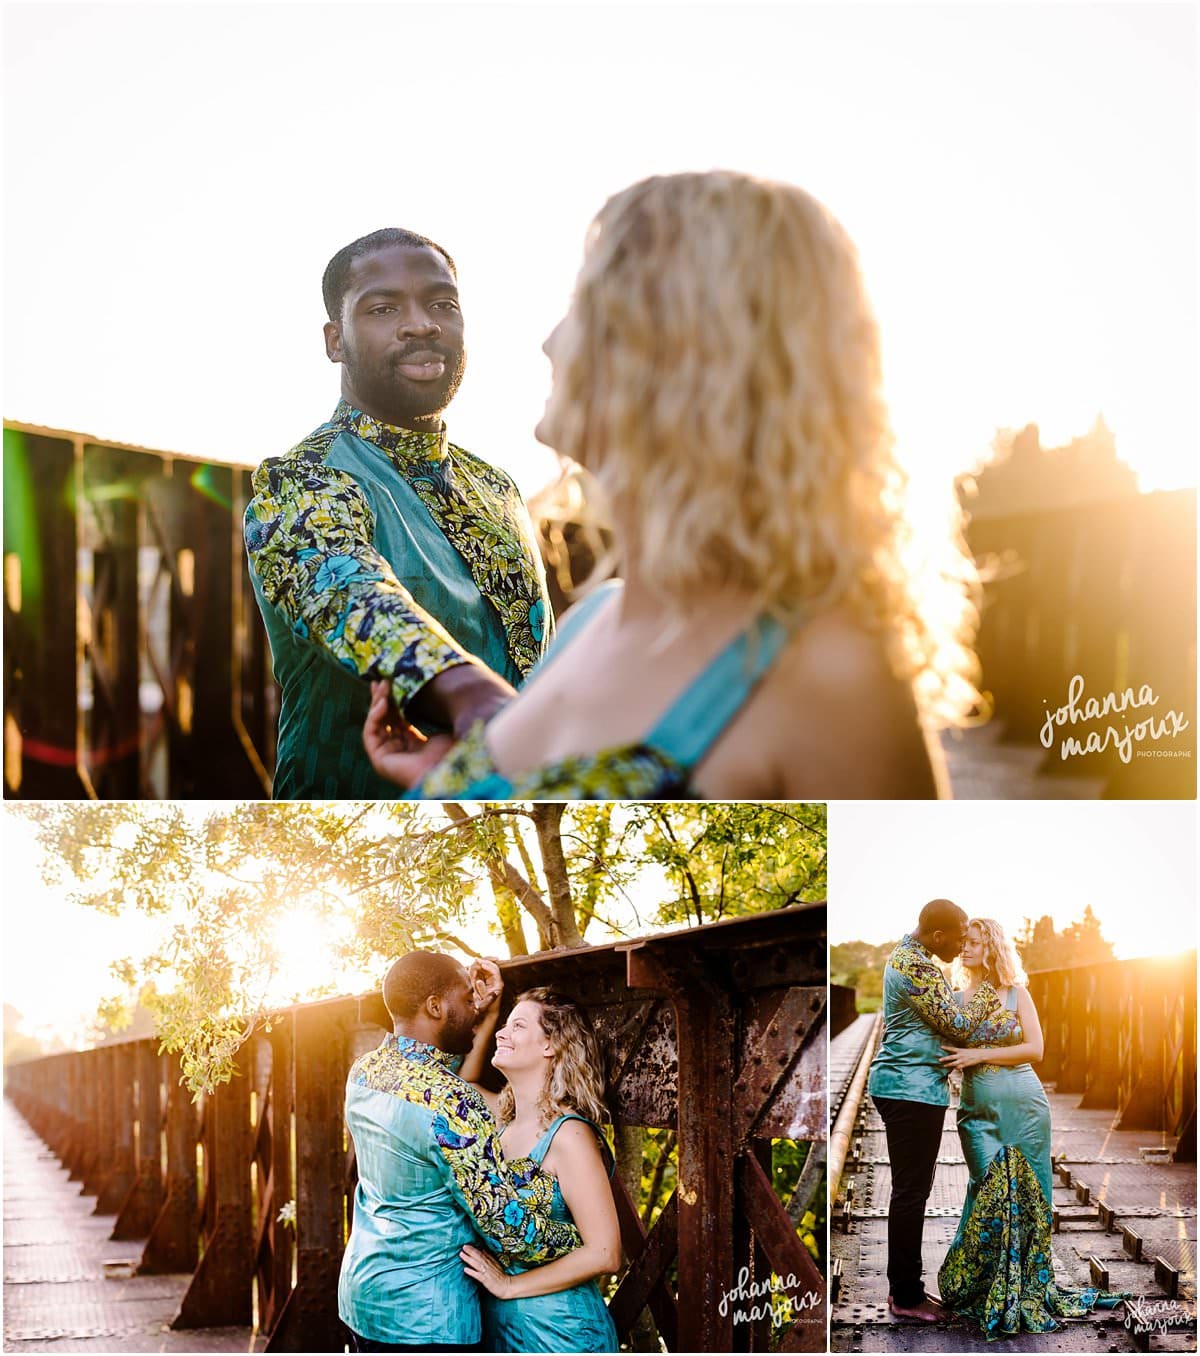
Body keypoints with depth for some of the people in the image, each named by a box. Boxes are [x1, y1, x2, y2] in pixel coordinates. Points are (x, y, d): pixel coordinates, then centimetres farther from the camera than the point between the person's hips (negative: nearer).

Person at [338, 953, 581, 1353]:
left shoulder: (363, 1072, 1)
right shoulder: (450, 1106, -24)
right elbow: (510, 1228, -21)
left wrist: (478, 1008, 16)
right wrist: (585, 1240, -5)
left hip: (360, 1290, 8)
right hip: (424, 1318, -8)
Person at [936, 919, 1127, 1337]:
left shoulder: (1015, 993, 5)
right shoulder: (955, 998, 9)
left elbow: (1035, 1049, -5)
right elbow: (948, 1054, 10)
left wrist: (980, 1055, -12)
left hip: (1023, 1104, 0)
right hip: (977, 1109, 0)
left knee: (1027, 1193, 1)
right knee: (992, 1191, -10)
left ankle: (1029, 1289, 11)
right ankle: (990, 1290, -1)